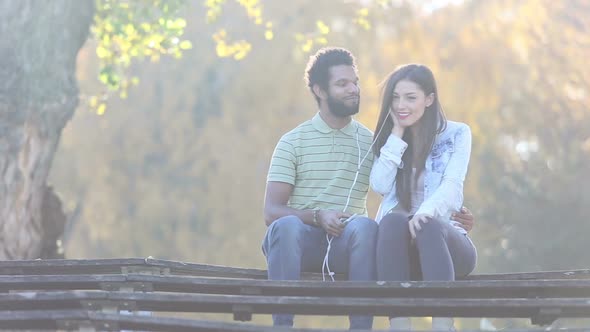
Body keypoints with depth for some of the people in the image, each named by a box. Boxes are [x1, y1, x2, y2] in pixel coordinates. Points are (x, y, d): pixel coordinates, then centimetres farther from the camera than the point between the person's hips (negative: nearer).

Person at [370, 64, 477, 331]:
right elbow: (380, 186, -2)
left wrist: (426, 212, -32)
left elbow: (452, 186, -11)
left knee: (430, 226, -37)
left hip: (446, 239, -2)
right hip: (401, 243, 2)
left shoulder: (456, 134, 6)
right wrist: (397, 134, -2)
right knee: (393, 220, -34)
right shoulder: (389, 138, 15)